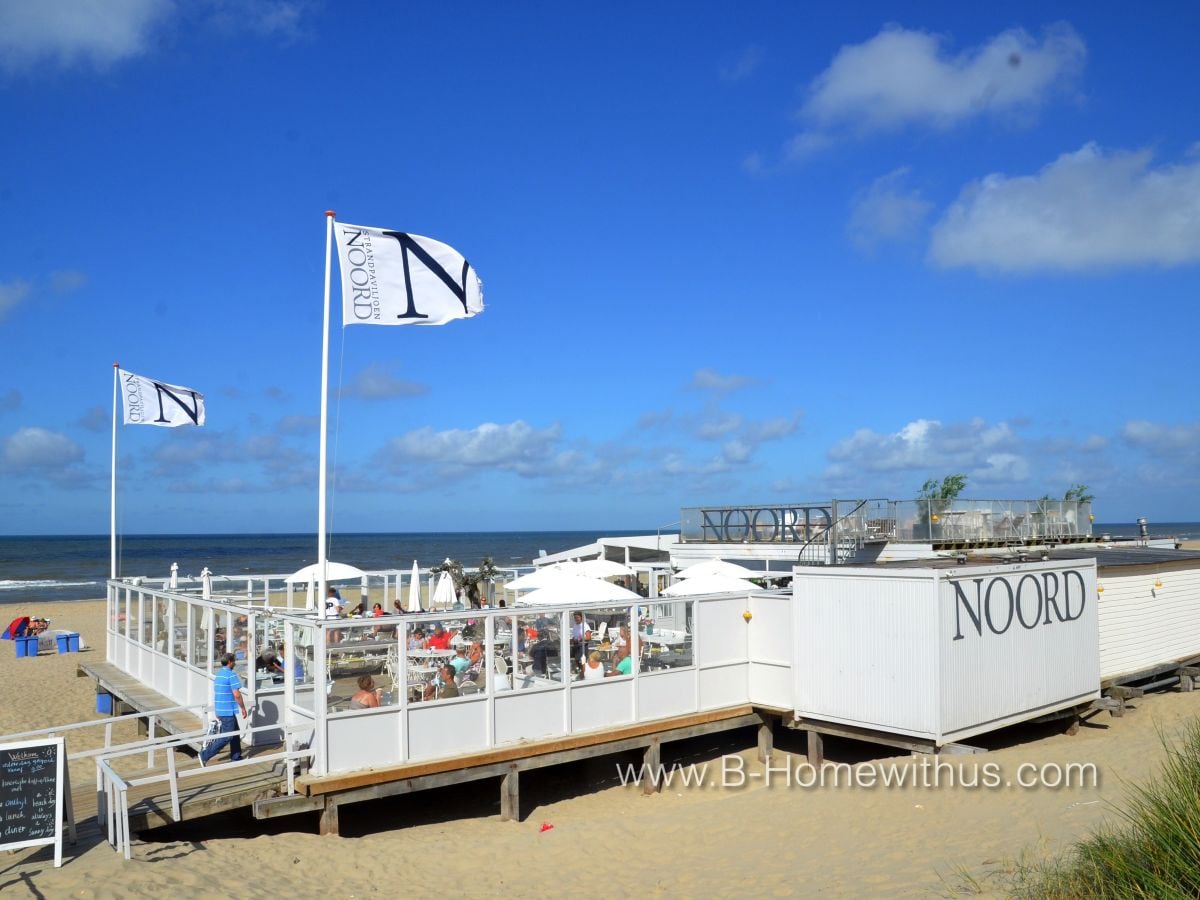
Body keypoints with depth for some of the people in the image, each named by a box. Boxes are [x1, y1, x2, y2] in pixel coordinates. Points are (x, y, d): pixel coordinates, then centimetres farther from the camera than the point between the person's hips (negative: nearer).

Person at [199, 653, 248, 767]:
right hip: (228, 710, -9)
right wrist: (243, 708, -8)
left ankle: (235, 757, 20)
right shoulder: (231, 674, -16)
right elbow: (237, 694, -19)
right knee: (226, 736, -4)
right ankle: (205, 756, -4)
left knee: (235, 733, 16)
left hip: (219, 709, 9)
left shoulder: (218, 674, 12)